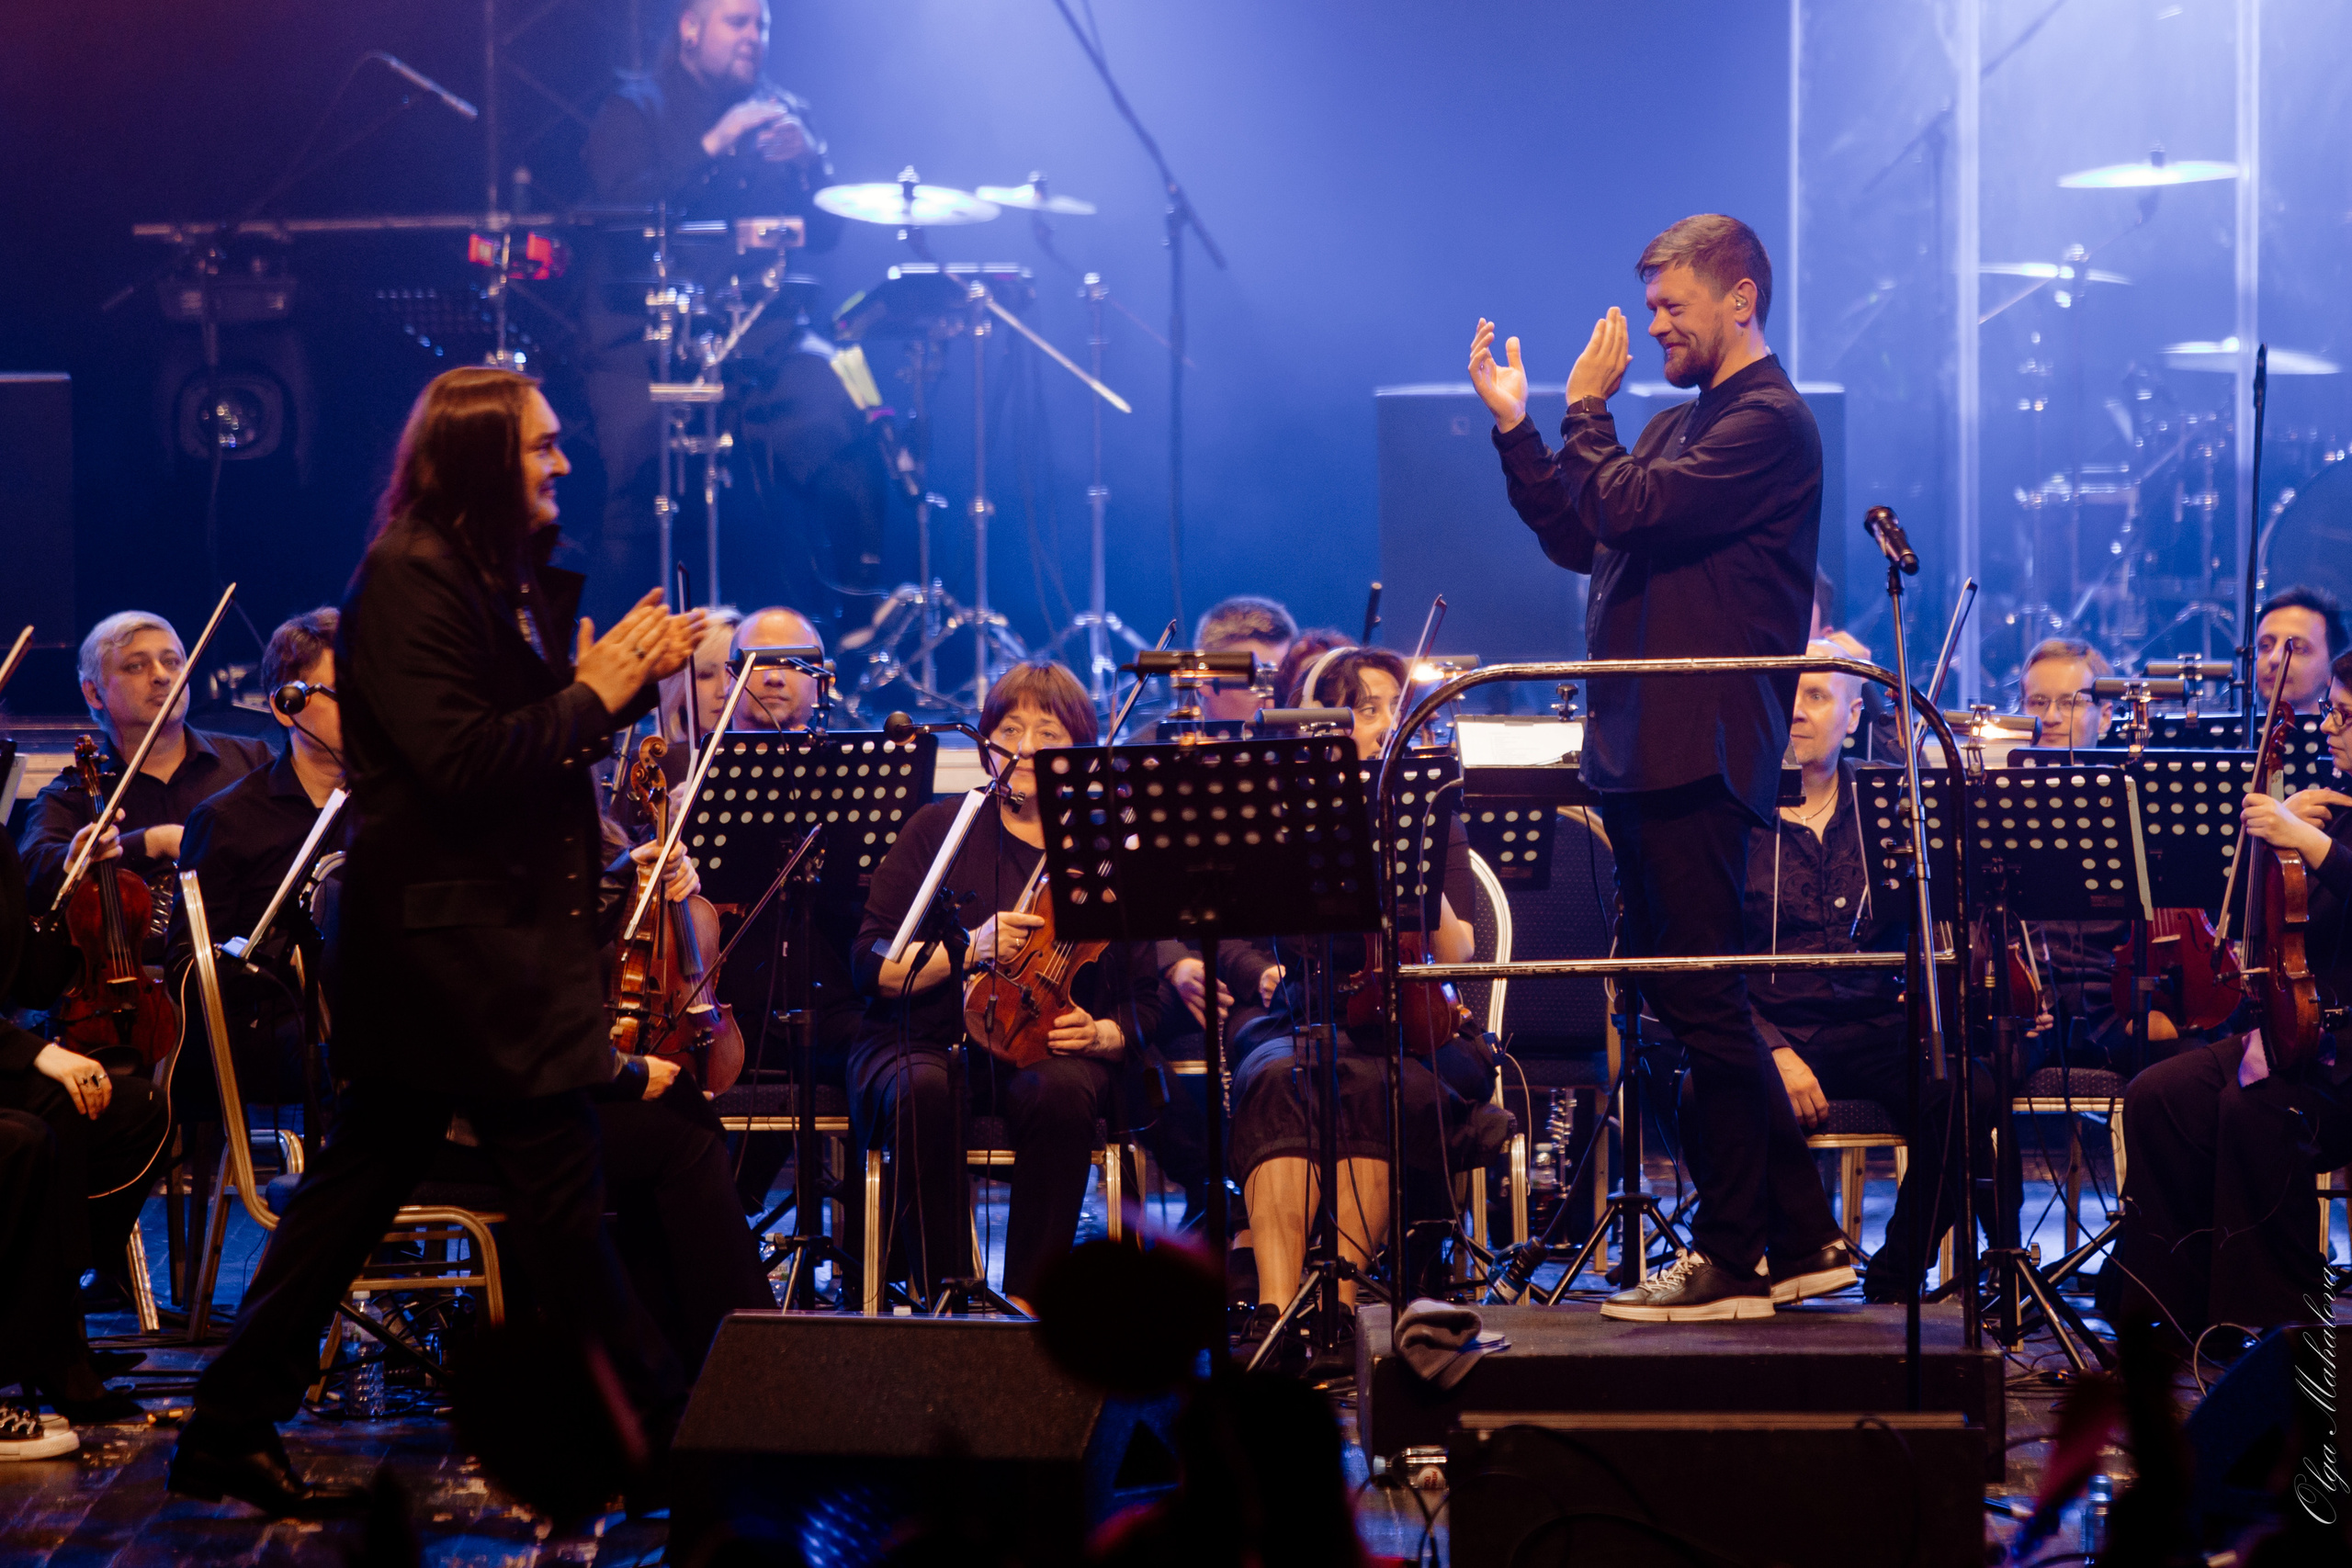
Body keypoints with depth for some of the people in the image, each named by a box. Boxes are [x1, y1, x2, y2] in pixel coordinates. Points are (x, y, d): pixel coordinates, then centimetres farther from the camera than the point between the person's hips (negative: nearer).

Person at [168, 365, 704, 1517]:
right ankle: (663, 1430, 2)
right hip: (454, 937, -10)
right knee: (558, 1190, -5)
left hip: (495, 934, 10)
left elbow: (532, 738, 17)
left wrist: (632, 678, 3)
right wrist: (590, 697, -16)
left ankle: (231, 1432, 18)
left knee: (361, 1181, 12)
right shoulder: (407, 577, -14)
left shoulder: (507, 577, 16)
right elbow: (459, 763, -21)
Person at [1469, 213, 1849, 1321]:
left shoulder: (1768, 423, -10)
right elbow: (1576, 539, 18)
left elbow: (1630, 512, -19)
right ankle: (1804, 1238, 19)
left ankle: (1731, 1260, 0)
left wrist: (1585, 409, -5)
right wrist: (1513, 425, 12)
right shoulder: (1677, 425, 21)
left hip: (1700, 755, -10)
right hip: (1641, 754, 10)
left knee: (1702, 1002, -7)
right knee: (1688, 1001, 12)